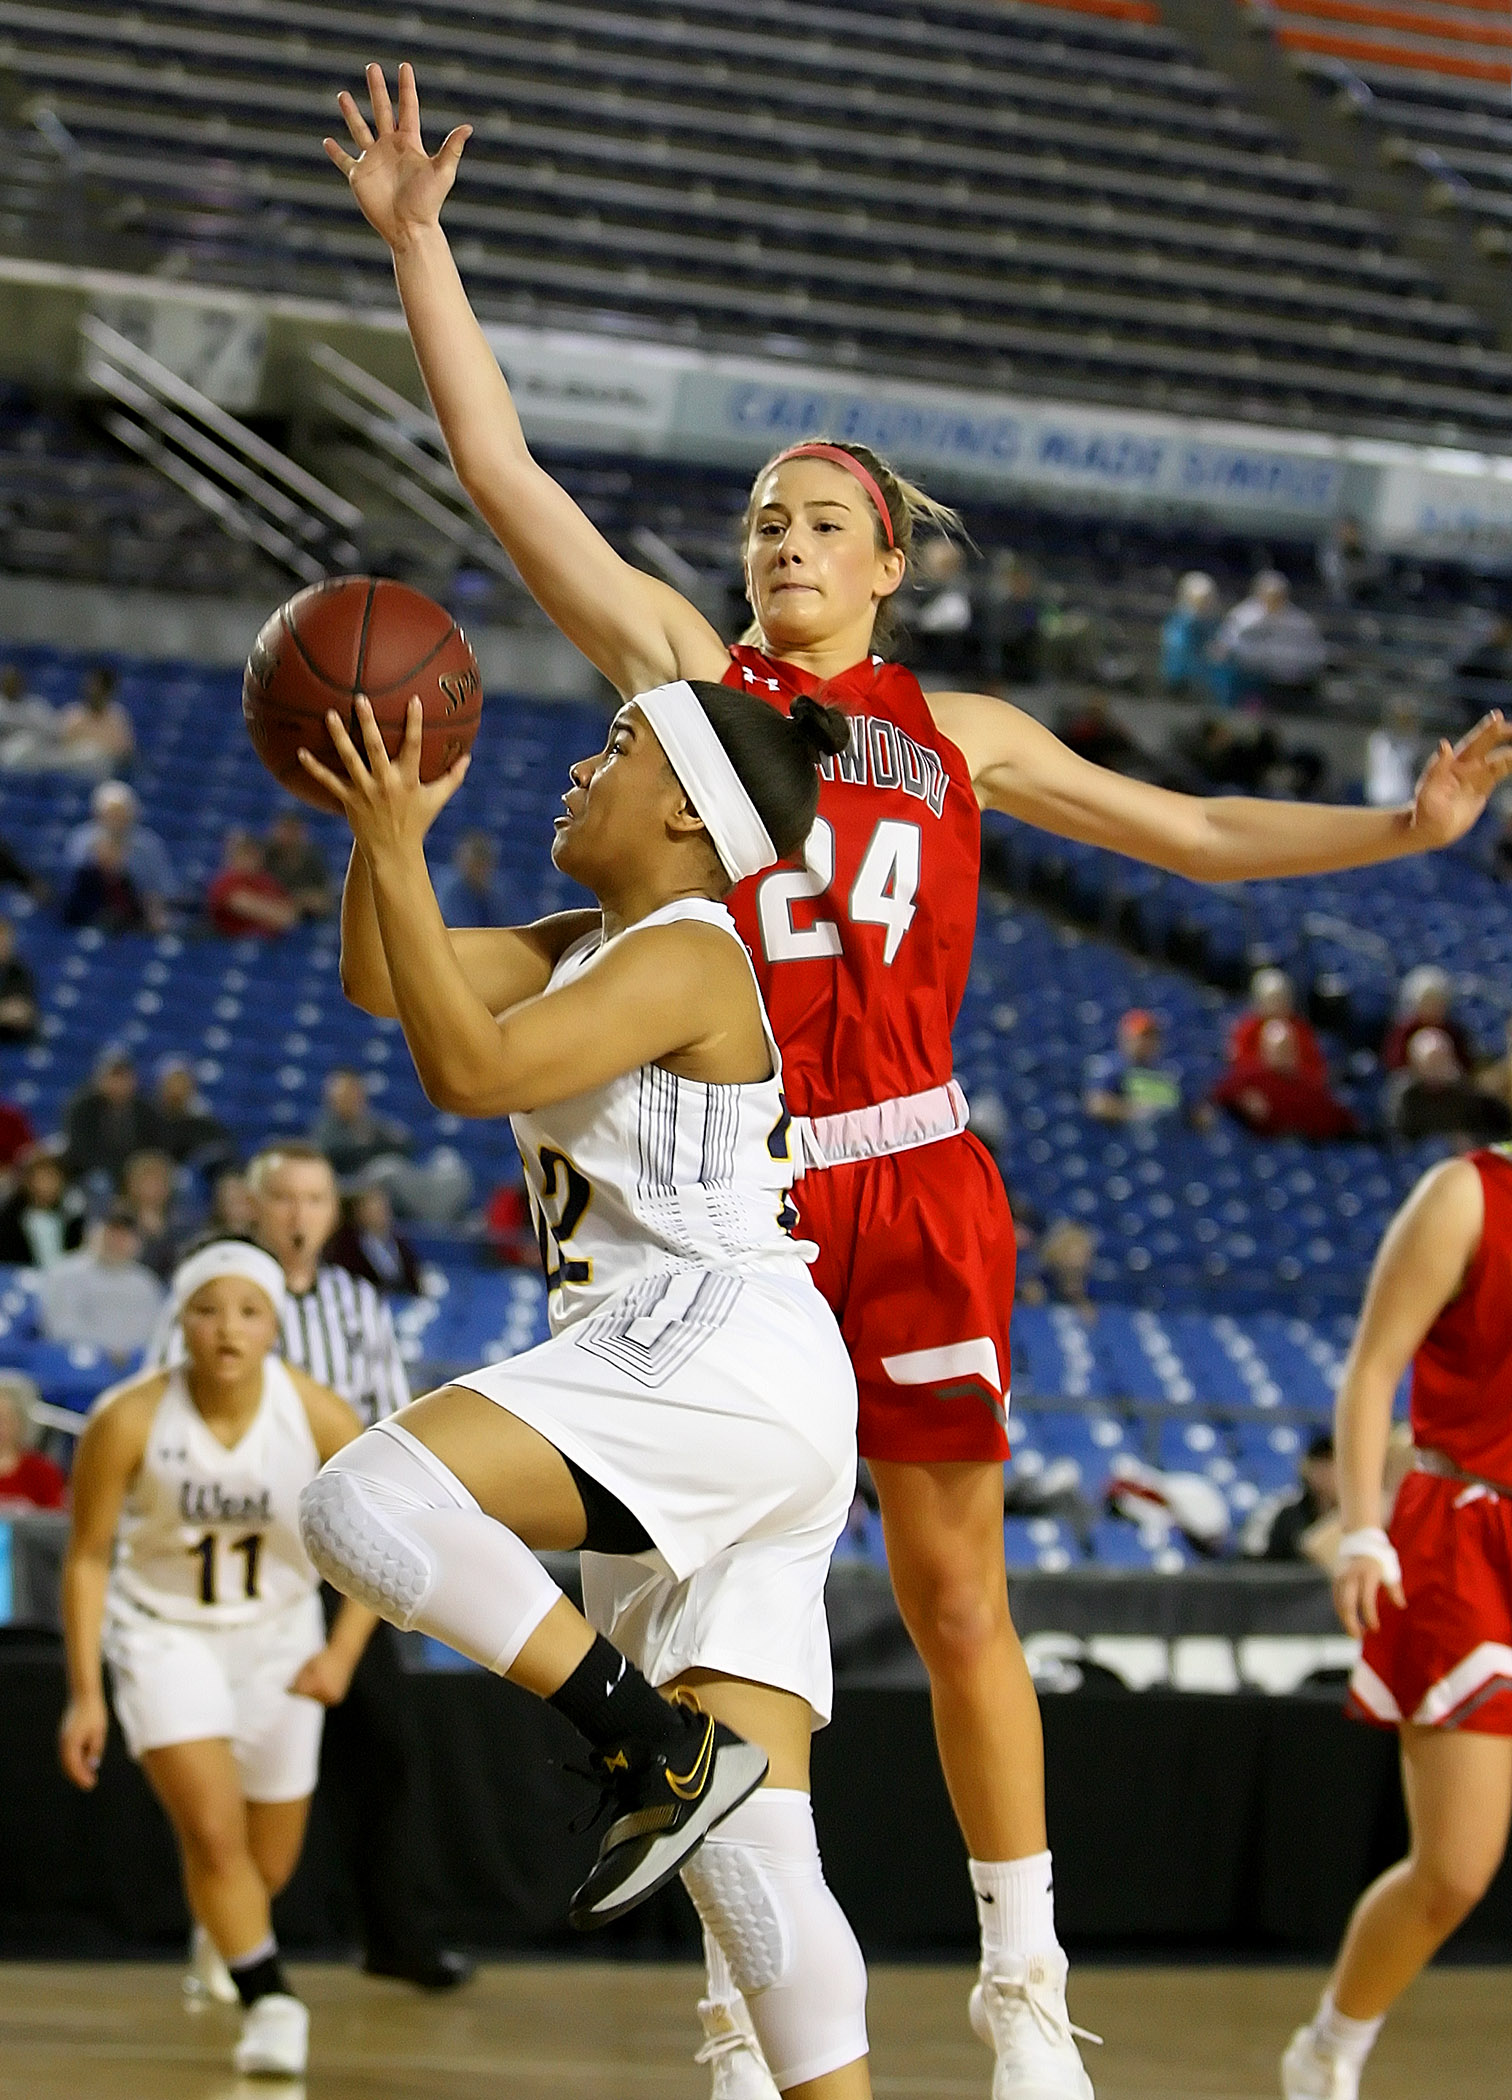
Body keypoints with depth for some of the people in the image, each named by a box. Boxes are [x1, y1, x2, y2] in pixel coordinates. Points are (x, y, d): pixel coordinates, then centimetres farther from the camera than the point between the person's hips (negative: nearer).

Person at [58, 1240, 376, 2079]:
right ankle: (270, 2000, -7)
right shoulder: (128, 1420, -23)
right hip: (163, 1632, -2)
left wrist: (344, 1651, -14)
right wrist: (85, 1693, -13)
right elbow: (88, 1556, -11)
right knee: (211, 1824, -23)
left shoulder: (321, 1419, -20)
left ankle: (221, 1925, 48)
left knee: (268, 1868, 12)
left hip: (278, 1639, 2)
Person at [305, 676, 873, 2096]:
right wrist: (392, 833, 4)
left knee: (365, 1502, -26)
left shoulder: (683, 955, -7)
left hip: (720, 1349, -10)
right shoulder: (590, 944, 22)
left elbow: (470, 1069, -18)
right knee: (745, 1846, 3)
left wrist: (393, 849, -17)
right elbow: (380, 982, 18)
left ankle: (659, 1747, -20)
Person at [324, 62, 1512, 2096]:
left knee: (958, 1594, 3)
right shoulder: (685, 672, 9)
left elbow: (1191, 832, 21)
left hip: (914, 1181, 1)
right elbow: (501, 465, 4)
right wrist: (419, 240, -1)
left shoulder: (963, 738, 14)